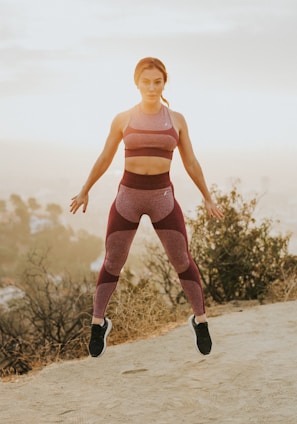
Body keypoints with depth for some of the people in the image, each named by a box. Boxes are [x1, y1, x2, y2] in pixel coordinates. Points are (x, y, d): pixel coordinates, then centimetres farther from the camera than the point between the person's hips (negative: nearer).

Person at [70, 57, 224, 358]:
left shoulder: (176, 119, 2)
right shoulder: (123, 119, 0)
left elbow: (191, 163, 9)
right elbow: (104, 160, 10)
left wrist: (207, 198, 11)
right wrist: (84, 192, 15)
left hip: (163, 197, 0)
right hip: (128, 197, 0)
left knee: (182, 260, 2)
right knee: (113, 262, 3)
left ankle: (200, 320, 18)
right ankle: (98, 323, 17)